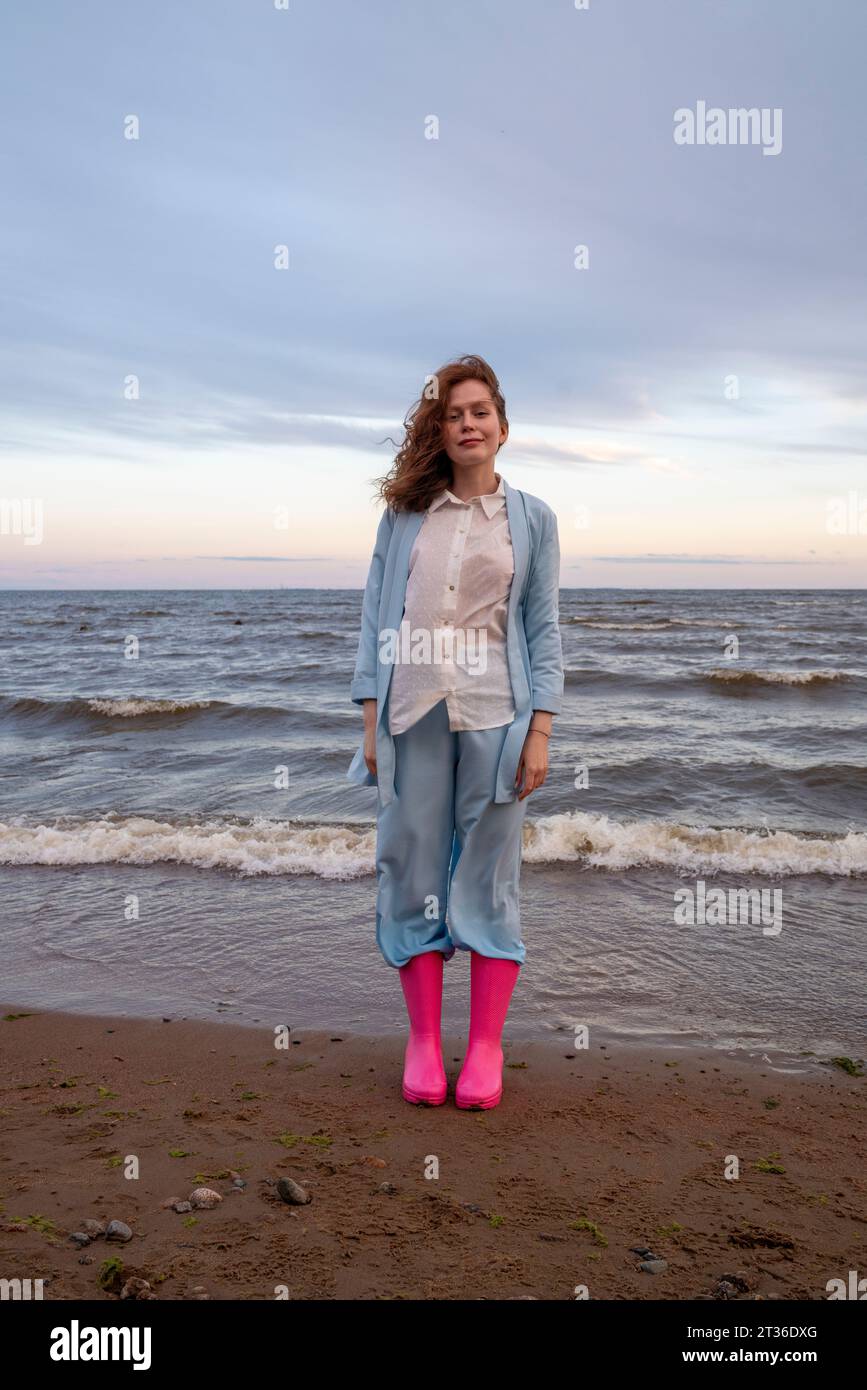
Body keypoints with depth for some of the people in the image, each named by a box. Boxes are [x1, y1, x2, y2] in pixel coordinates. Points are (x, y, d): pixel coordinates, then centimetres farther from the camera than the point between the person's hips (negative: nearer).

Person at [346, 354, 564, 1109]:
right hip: (413, 715, 1)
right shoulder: (404, 514, 9)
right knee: (413, 876, 4)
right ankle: (423, 1043, 17)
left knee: (489, 883, 4)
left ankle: (486, 1048, 16)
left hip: (495, 717, -1)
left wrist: (540, 730, -4)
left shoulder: (531, 517, 8)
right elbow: (376, 617, 7)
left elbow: (545, 628, 5)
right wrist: (371, 723, 1)